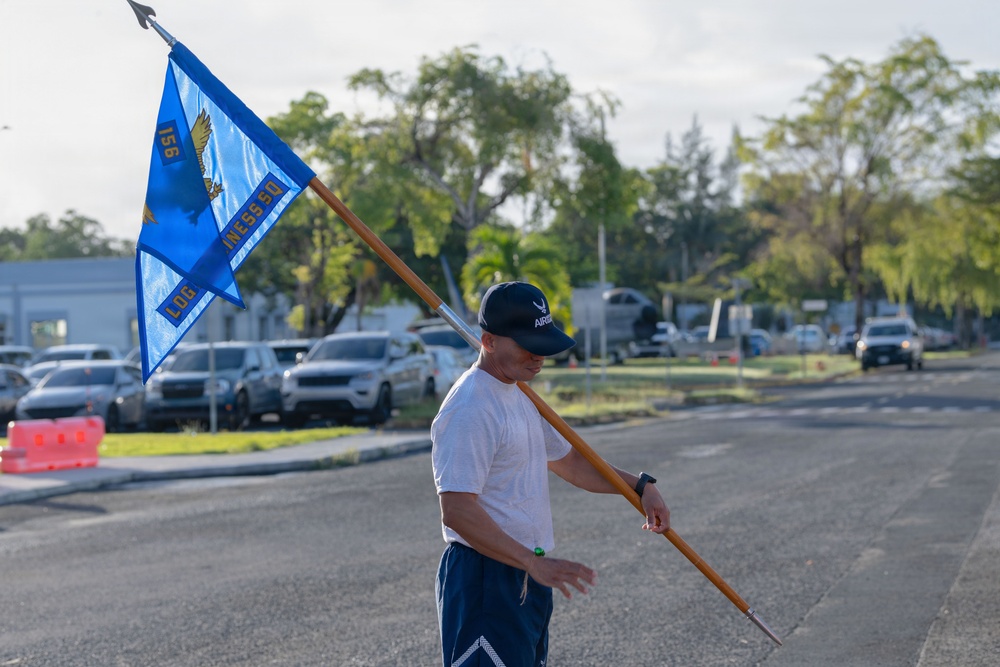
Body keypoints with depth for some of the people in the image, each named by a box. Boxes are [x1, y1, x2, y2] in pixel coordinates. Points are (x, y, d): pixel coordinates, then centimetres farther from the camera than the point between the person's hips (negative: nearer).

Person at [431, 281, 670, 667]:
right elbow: (457, 511, -26)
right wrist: (535, 563, -30)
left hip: (526, 577, 10)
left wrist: (639, 485, 19)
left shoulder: (519, 397, 15)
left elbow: (566, 460, 29)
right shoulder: (470, 408, -19)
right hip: (484, 580, -10)